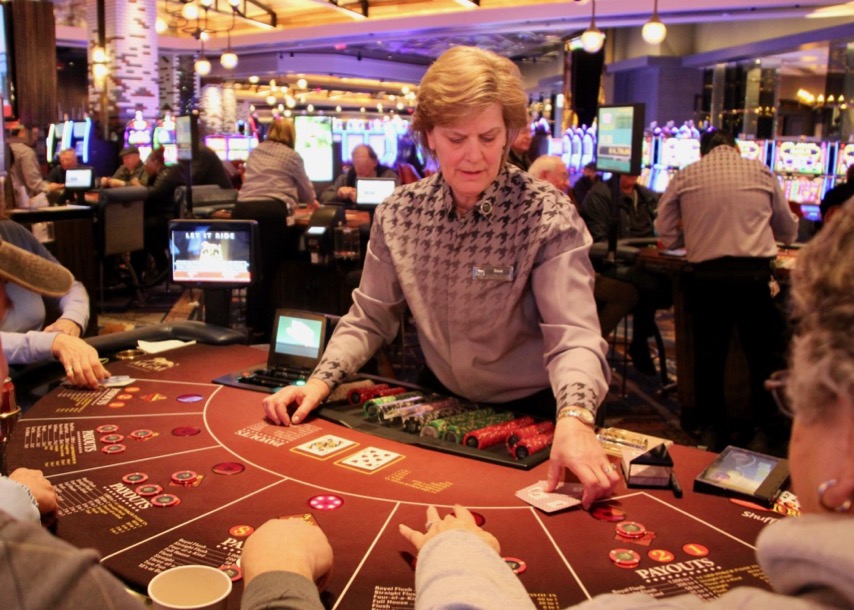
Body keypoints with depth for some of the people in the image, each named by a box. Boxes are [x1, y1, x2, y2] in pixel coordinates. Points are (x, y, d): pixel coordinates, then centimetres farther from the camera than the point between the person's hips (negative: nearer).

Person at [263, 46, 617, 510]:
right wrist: (321, 380, -11)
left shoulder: (547, 216, -17)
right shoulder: (399, 213, -5)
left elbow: (573, 335, -26)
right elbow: (369, 319, 4)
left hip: (530, 415, -3)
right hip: (439, 402, 4)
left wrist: (574, 420, -44)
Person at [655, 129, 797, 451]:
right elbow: (788, 232, 17)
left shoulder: (685, 177, 7)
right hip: (754, 275, -1)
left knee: (708, 354, 11)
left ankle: (712, 430, 20)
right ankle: (767, 428, 20)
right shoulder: (761, 172, 9)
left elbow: (668, 236, 9)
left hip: (706, 276, 1)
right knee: (765, 353, 12)